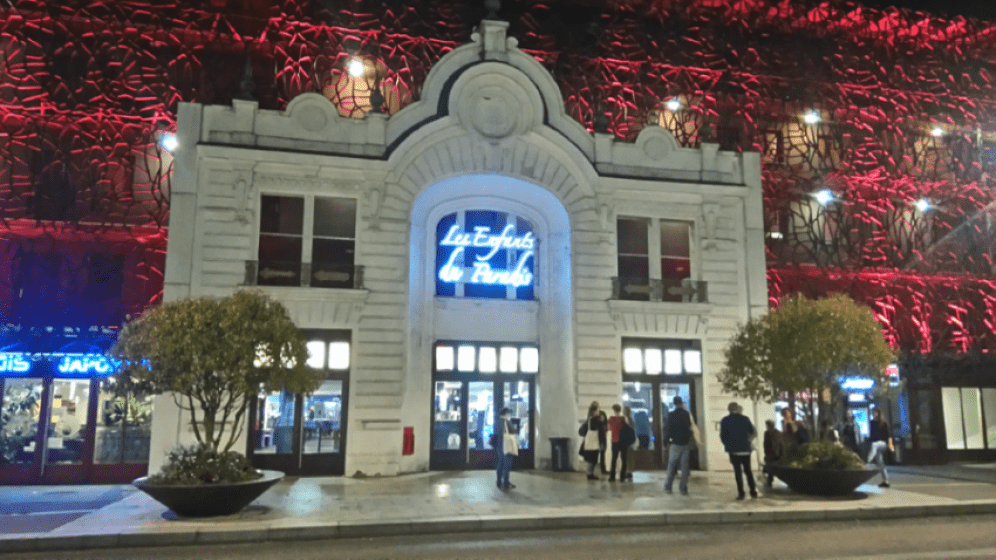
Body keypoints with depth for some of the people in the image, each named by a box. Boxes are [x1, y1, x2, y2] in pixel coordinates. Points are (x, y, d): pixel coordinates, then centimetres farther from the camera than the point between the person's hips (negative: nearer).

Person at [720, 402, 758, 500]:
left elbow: (722, 437, -1)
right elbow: (754, 433, 4)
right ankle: (753, 492, 11)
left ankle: (741, 493, -2)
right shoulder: (745, 419, 1)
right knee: (748, 470, 13)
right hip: (745, 449, 2)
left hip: (733, 450, -2)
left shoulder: (724, 421, -2)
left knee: (738, 471, 2)